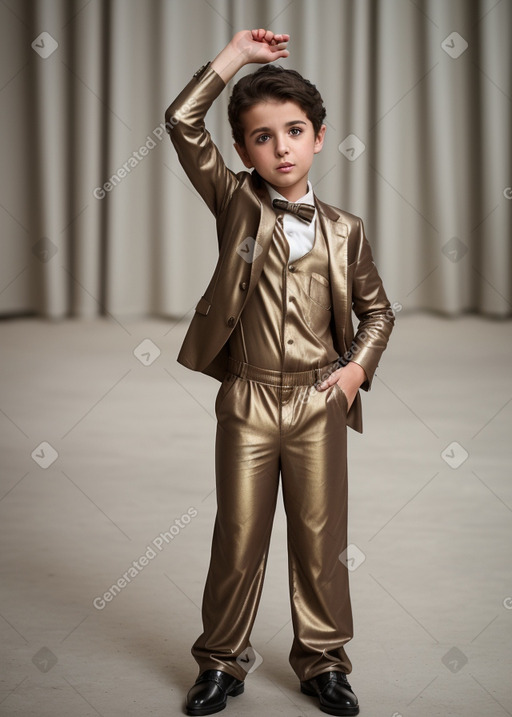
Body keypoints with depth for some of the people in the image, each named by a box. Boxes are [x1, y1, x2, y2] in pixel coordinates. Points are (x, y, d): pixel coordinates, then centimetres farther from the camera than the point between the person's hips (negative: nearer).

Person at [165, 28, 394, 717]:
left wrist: (359, 366, -2)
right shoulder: (236, 203, 0)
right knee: (238, 539, 7)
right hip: (248, 401, -1)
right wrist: (236, 54, -8)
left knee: (321, 538, 9)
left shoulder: (344, 230, 3)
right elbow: (182, 122, -10)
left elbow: (376, 310, 14)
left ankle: (323, 660, 26)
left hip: (321, 403, 1)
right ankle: (222, 662, 24)